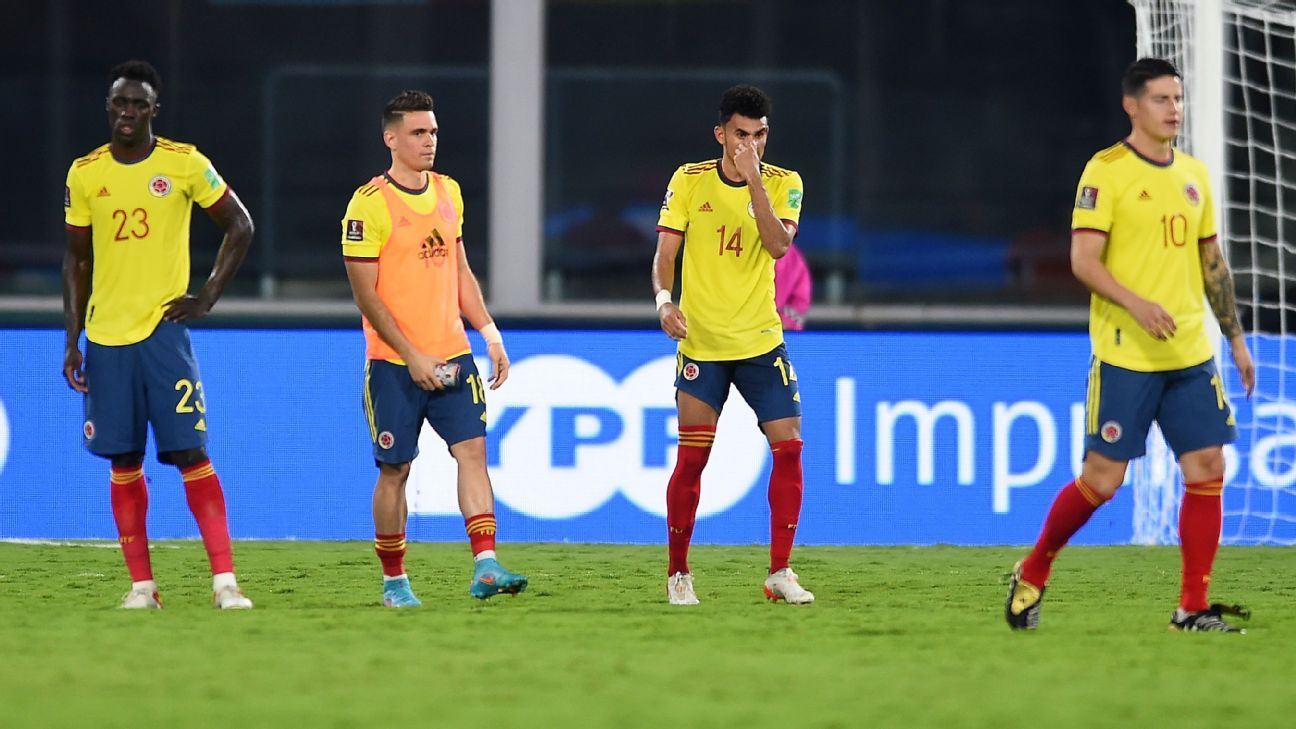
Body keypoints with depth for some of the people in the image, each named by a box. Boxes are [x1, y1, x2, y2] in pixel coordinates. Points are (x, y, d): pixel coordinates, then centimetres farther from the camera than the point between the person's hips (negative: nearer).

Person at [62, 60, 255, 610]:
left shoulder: (184, 164, -2)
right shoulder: (84, 174, 6)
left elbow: (240, 225, 6)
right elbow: (77, 260, 13)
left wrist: (208, 296, -2)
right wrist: (72, 340, 8)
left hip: (163, 330, -3)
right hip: (105, 336, 3)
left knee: (191, 453, -10)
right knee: (124, 462, 4)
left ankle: (224, 580, -11)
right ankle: (141, 584, 9)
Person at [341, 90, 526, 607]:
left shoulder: (449, 193, 11)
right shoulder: (370, 204, -10)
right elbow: (366, 295, -11)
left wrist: (491, 336, 10)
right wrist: (412, 357, -15)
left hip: (451, 354, 5)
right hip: (394, 362, -5)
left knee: (472, 449, -9)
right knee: (395, 469, 1)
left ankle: (485, 567, -15)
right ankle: (393, 581, 13)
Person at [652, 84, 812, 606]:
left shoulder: (783, 183, 0)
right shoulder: (689, 181, -1)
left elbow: (778, 244, -16)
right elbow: (665, 251, -4)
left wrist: (753, 179, -22)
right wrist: (664, 299, -22)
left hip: (761, 343, 1)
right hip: (700, 343, -1)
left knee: (789, 448, -7)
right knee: (691, 459, -4)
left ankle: (780, 573, 2)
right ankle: (678, 574, 10)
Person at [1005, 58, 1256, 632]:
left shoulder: (1193, 174, 13)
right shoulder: (1106, 171, -7)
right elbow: (1083, 261, -13)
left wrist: (1235, 337, 18)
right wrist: (1136, 304, -27)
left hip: (1191, 355, 6)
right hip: (1125, 355, -6)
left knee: (1207, 470, -2)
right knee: (1102, 479, -4)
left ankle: (1193, 607, 3)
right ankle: (1032, 574, 17)